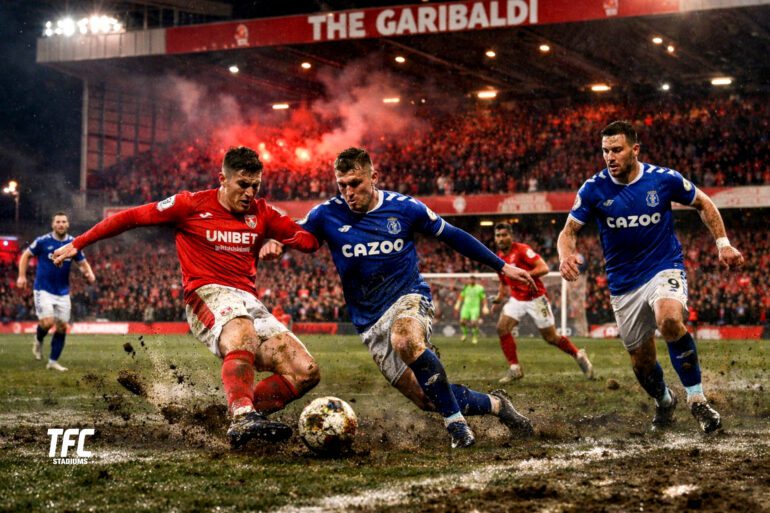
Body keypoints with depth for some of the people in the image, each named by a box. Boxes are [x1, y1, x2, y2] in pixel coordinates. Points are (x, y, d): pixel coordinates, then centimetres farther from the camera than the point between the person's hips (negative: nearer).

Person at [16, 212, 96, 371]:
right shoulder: (43, 241, -8)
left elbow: (83, 263, 8)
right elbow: (26, 255, 3)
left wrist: (89, 273, -13)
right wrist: (22, 276, -7)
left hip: (63, 292, 4)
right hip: (43, 290, -4)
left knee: (62, 326, 3)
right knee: (47, 322, -17)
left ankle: (53, 361, 15)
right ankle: (38, 341, 18)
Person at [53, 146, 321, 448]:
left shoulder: (262, 214, 15)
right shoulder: (193, 205, 4)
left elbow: (309, 240, 11)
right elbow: (132, 217, 9)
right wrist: (78, 244, 10)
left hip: (250, 303, 6)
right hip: (209, 297, -5)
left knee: (306, 372, -12)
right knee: (243, 335, -42)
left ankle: (246, 417, -8)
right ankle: (242, 417, -55)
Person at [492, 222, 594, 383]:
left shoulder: (522, 250, -15)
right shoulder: (498, 257, 6)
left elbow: (544, 268, -23)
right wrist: (500, 296, 5)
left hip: (536, 299, -6)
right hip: (516, 300, 6)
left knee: (551, 338, 1)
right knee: (502, 328, -15)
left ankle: (579, 356, 25)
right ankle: (514, 369, -6)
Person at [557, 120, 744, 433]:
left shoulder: (664, 179, -9)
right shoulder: (594, 189, -8)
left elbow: (703, 204, 8)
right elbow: (569, 231, -5)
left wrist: (723, 243, -1)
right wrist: (566, 256, -28)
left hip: (665, 269, -2)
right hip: (624, 284, 2)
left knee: (670, 320, -34)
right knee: (641, 361, 8)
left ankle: (697, 399, -19)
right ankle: (664, 402, 42)